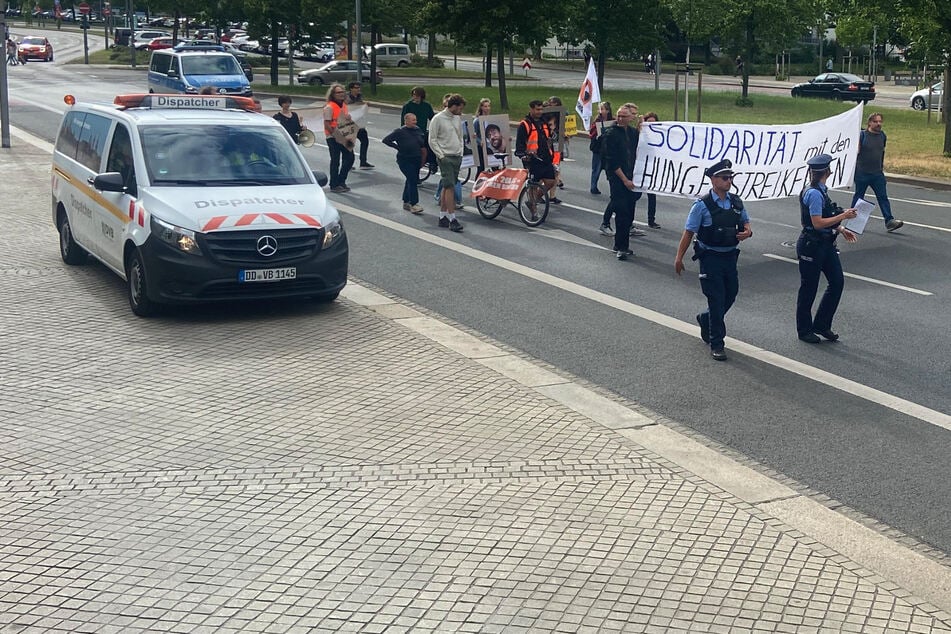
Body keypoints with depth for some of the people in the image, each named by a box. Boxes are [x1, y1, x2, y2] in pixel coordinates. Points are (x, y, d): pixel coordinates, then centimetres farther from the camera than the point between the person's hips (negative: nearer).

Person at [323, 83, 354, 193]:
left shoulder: (344, 105, 13)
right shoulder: (329, 107, -13)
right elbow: (327, 125, -18)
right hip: (333, 138, -8)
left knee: (349, 158, 9)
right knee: (335, 161, -1)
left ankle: (341, 181, 22)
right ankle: (334, 185, 9)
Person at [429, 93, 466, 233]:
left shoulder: (458, 118, 12)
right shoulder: (438, 119, -9)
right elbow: (432, 140, -8)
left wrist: (461, 152, 12)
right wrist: (441, 155, -13)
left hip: (457, 157, 7)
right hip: (445, 158, -7)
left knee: (447, 187, 10)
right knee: (450, 187, -12)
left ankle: (442, 217, 14)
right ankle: (452, 219, -13)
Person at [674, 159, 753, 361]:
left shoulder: (736, 202, 3)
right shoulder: (703, 205, -13)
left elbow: (745, 221, 18)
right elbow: (689, 232, -9)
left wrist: (747, 232, -7)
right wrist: (679, 257, -7)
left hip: (730, 256, 6)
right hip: (710, 258, -6)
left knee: (731, 294, 14)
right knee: (716, 298, -2)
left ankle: (706, 320, 43)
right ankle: (716, 344, 9)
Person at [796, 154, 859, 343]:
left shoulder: (821, 191, 10)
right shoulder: (814, 193, -20)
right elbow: (817, 223, -24)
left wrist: (841, 230, 11)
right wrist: (843, 216, -19)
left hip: (825, 244, 9)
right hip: (811, 245, -9)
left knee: (837, 281, 7)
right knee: (809, 288, 3)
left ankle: (822, 324, 18)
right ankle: (804, 330, 17)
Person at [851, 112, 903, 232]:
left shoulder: (882, 135, 8)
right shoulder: (862, 135, -8)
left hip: (877, 173, 4)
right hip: (862, 172, -4)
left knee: (883, 196, -2)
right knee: (858, 195, 8)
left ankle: (889, 221, -6)